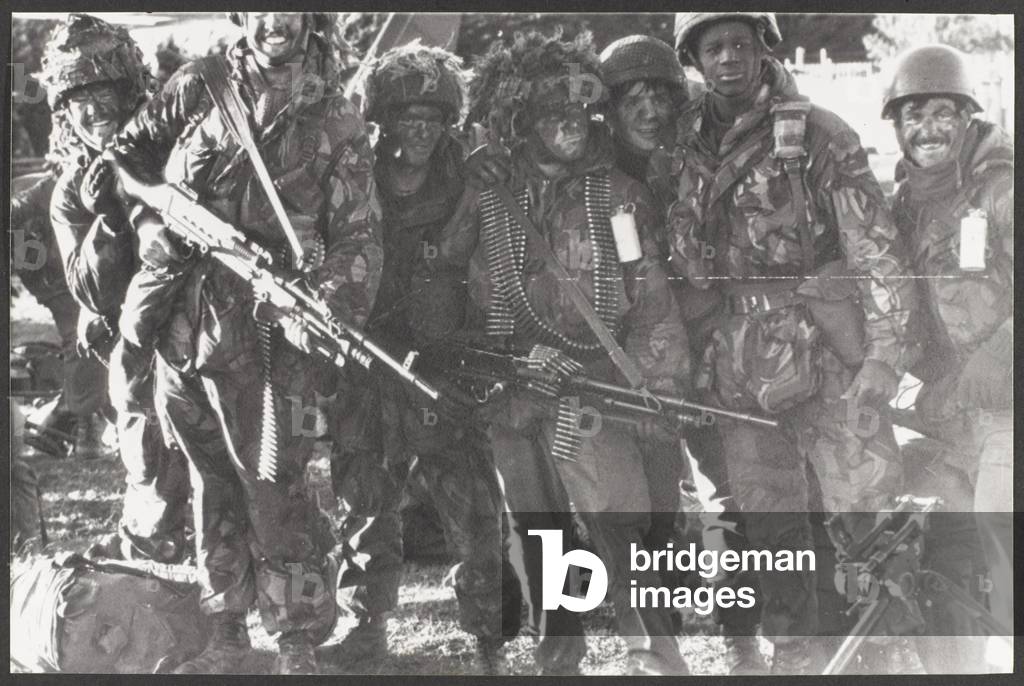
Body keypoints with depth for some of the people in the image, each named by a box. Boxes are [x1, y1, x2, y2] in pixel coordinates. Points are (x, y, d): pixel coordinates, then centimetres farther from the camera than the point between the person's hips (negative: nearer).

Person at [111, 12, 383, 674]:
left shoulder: (336, 123, 1)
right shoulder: (198, 87, 7)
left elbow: (358, 237, -4)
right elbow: (121, 158, 15)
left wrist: (329, 308, -19)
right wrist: (152, 217, -3)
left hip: (261, 338, -3)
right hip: (178, 327, 3)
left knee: (274, 493, -3)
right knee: (211, 489, 15)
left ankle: (298, 646, 11)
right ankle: (226, 636, 29)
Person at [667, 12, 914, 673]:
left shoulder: (818, 134, -6)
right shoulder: (686, 145, 8)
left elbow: (875, 247, -9)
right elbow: (681, 258, 16)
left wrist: (884, 352, -17)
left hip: (825, 350, -4)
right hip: (740, 361, 4)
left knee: (865, 502, -5)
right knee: (769, 515, 11)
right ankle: (795, 651, 26)